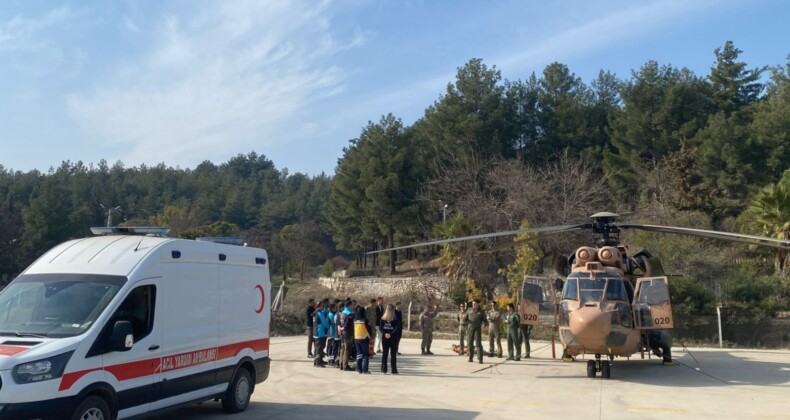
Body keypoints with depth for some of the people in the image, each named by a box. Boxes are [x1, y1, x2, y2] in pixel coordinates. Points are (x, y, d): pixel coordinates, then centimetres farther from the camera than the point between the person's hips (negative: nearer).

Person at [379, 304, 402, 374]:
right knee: (393, 354, 4)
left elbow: (380, 327, -4)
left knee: (384, 354, 10)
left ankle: (384, 370, 9)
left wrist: (385, 333, -11)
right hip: (393, 338, -3)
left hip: (384, 338, 3)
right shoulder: (396, 319, -10)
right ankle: (394, 370, 3)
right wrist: (391, 334, -17)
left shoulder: (383, 318, 1)